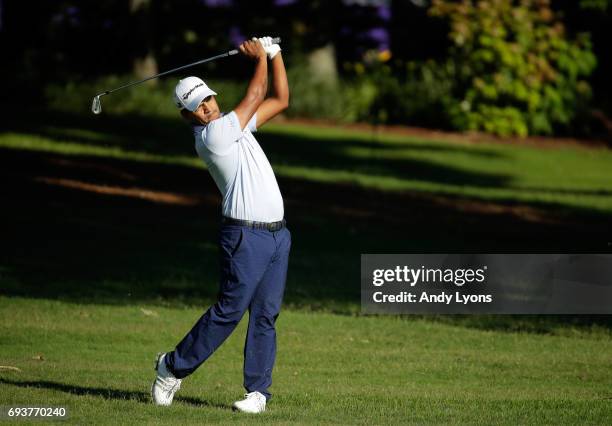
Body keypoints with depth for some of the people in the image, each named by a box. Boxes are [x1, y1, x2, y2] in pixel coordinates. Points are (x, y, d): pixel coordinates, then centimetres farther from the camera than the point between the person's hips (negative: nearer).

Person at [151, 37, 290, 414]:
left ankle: (258, 390, 4)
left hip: (277, 234, 8)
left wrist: (275, 54, 13)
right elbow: (256, 95, -6)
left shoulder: (233, 125, 15)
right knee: (230, 310, -7)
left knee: (265, 315, 3)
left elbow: (280, 100, 21)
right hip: (246, 235, -8)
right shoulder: (211, 136, -11)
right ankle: (173, 367, 7)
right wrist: (260, 58, 9)